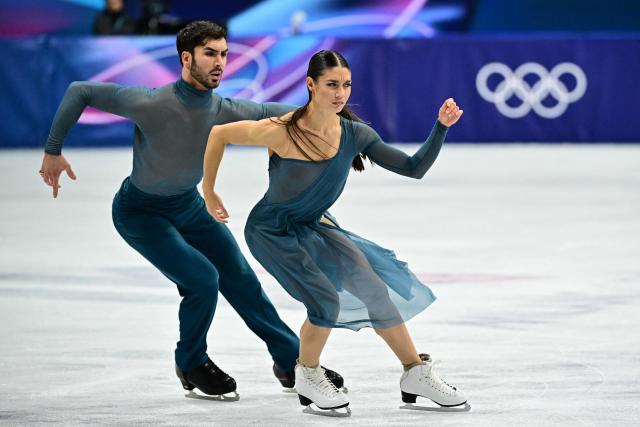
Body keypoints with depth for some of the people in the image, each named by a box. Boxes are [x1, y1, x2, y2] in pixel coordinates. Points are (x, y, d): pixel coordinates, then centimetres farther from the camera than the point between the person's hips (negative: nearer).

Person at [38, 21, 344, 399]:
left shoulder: (226, 112, -19)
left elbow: (272, 112, 1)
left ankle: (292, 361, 24)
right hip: (140, 213, -6)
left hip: (188, 205, 6)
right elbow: (80, 92, -26)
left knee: (241, 279, 8)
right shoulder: (152, 105, -34)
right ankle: (191, 364, 6)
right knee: (202, 279, -19)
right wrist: (53, 151, -17)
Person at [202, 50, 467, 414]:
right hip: (272, 230, -6)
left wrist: (442, 127, -25)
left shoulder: (354, 134, -13)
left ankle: (416, 374, 14)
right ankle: (308, 377, 6)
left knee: (373, 286, -2)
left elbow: (414, 168, -12)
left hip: (313, 226, 6)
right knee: (326, 300, -21)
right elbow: (219, 134, -15)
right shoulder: (281, 132, -28)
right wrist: (209, 192, -5)